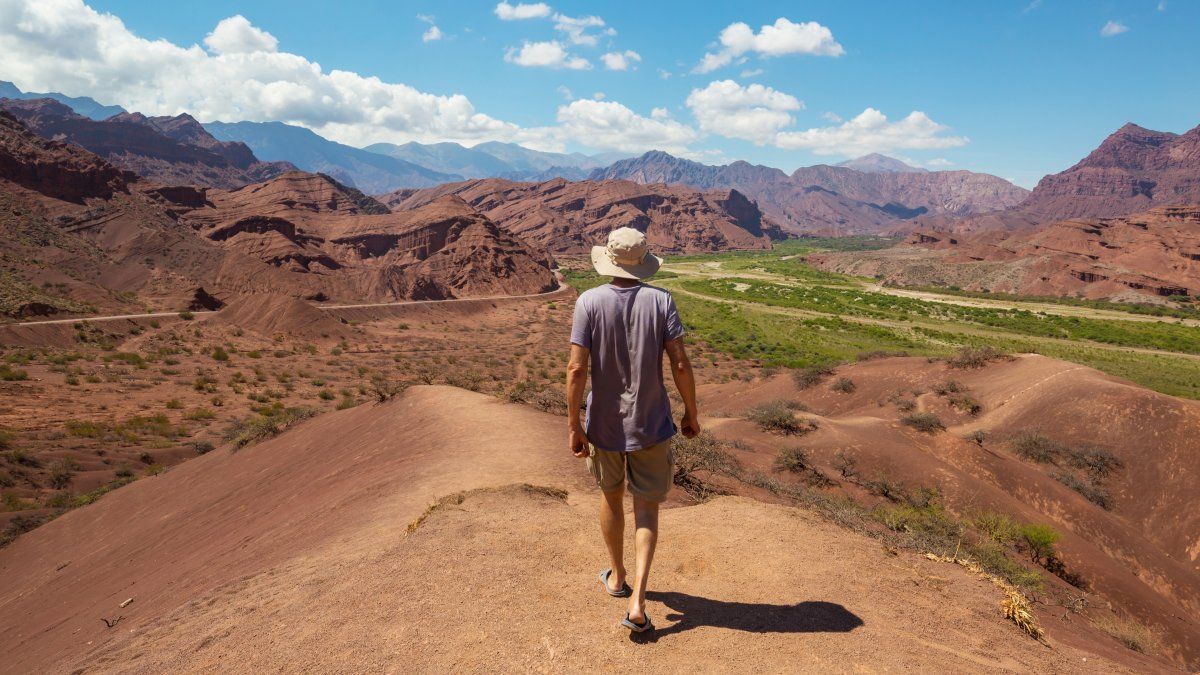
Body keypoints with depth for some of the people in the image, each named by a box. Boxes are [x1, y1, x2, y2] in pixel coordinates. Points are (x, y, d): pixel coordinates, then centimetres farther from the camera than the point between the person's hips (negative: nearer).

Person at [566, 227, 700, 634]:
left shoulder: (589, 302, -11)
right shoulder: (660, 300, -9)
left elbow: (577, 368, -15)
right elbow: (680, 364, -12)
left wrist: (573, 424, -6)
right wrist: (691, 413, 2)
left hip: (605, 423, 1)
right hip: (651, 423, 0)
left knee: (611, 496, 23)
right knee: (646, 509, 10)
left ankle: (617, 577, 40)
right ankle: (636, 603, -1)